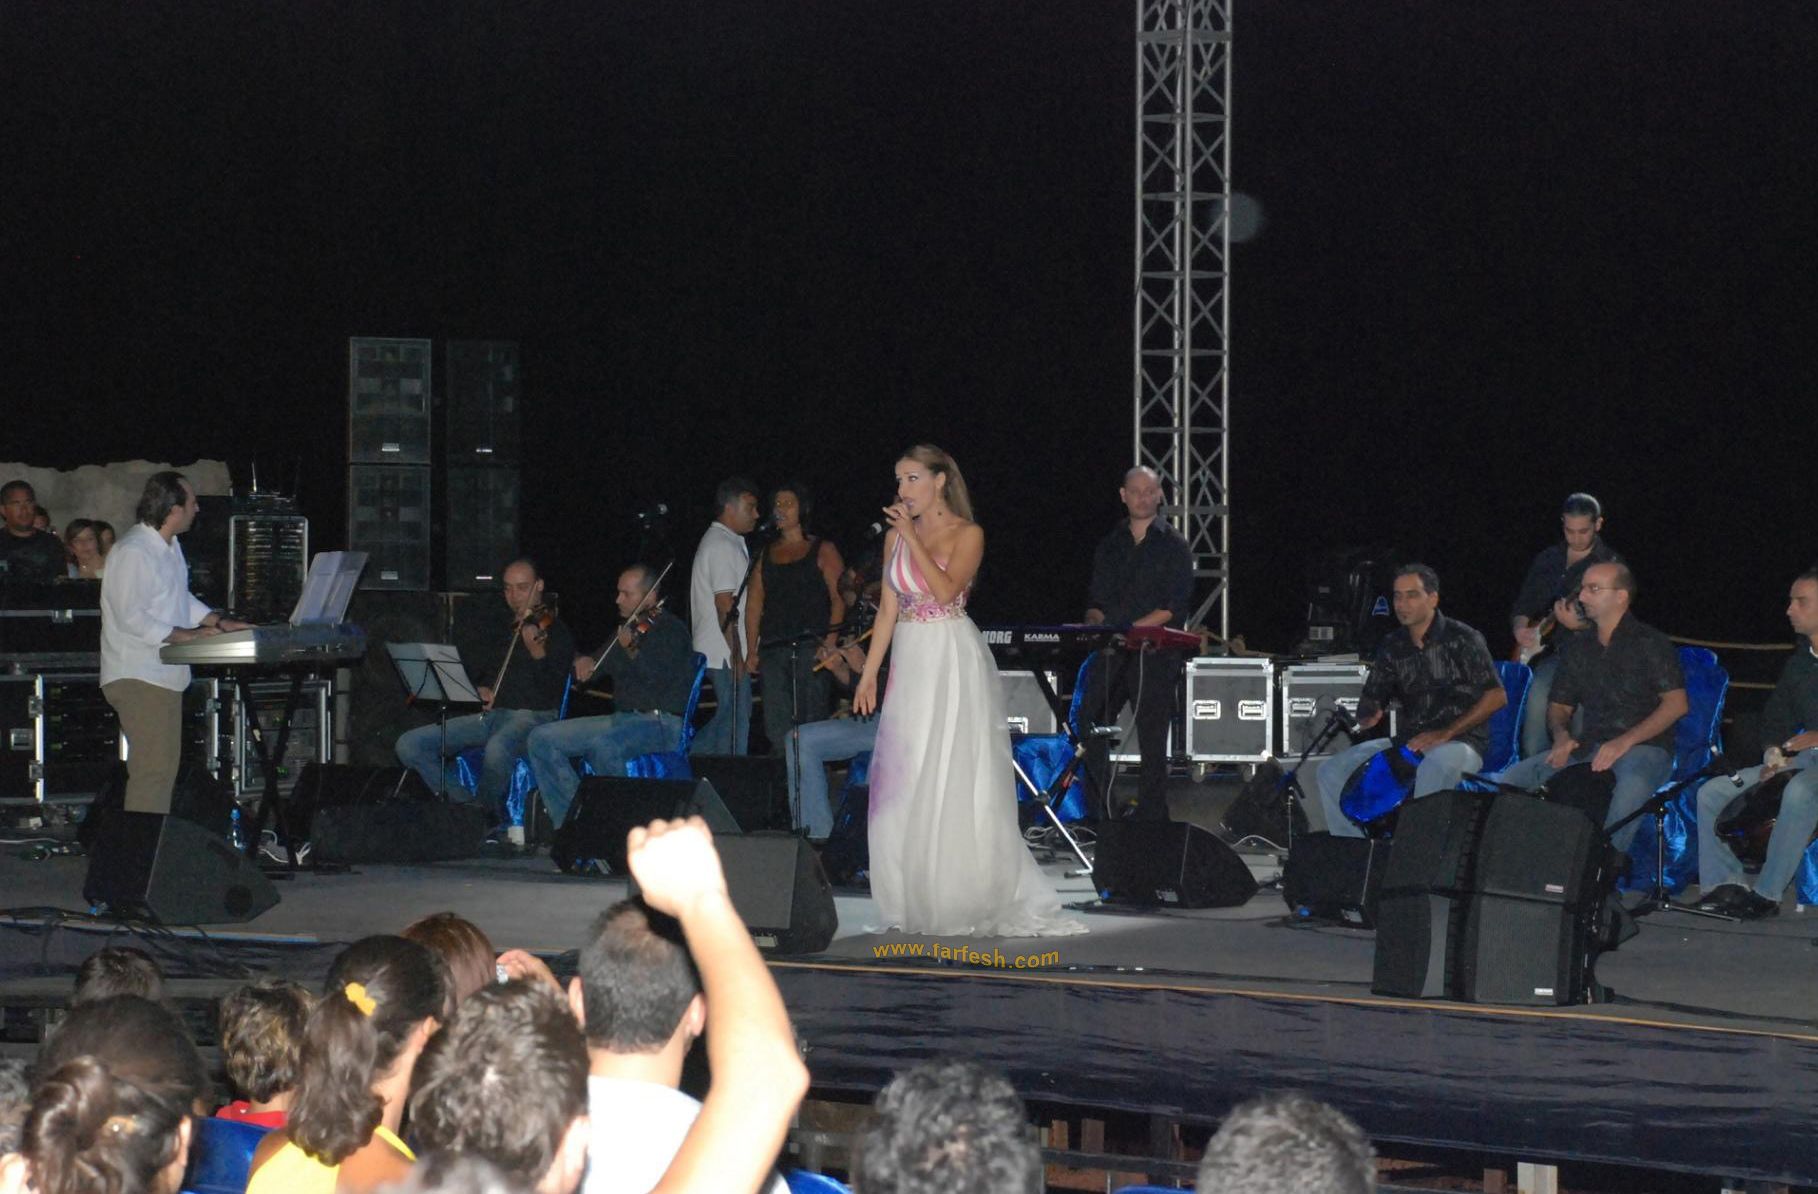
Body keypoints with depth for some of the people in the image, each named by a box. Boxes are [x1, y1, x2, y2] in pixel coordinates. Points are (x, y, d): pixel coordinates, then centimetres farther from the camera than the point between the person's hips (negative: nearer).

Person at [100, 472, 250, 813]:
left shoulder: (170, 547, 14)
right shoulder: (133, 552, -18)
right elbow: (130, 617, -23)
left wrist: (220, 622, 12)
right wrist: (184, 635, -21)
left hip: (164, 675, 10)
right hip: (137, 678, -10)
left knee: (165, 766, 12)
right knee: (152, 769, -13)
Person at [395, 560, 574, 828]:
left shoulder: (555, 632, 2)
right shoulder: (498, 632, 22)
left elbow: (553, 689, -12)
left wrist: (537, 651, -30)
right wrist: (476, 689, 3)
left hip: (532, 715, -6)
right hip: (490, 714, 6)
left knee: (497, 750, -42)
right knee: (409, 745, -10)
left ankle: (489, 814, -16)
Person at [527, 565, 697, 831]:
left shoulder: (670, 629, -6)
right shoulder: (627, 629, 19)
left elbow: (660, 679, -21)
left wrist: (632, 651, -36)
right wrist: (584, 662, 0)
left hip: (662, 723, -9)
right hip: (623, 719, 9)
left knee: (603, 744, -38)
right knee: (541, 739, -4)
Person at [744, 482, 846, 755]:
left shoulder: (822, 551, 7)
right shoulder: (767, 555, 20)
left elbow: (839, 599, -2)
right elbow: (754, 604, 16)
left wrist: (829, 643, -14)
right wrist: (751, 651, 6)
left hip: (810, 648, -4)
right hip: (772, 649, 4)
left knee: (810, 722, -8)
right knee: (777, 729, -2)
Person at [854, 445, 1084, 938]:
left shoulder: (967, 534, -3)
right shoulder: (894, 537, 12)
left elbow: (946, 590, -18)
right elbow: (888, 610, 13)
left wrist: (913, 538, -16)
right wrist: (869, 673, 9)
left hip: (954, 661, -5)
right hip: (910, 664, 5)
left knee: (955, 777, -6)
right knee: (906, 782, 2)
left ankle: (971, 900, -1)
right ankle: (921, 900, 8)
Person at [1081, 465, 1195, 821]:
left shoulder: (1172, 545, 3)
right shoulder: (1110, 545, 18)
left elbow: (1174, 607, -6)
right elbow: (1095, 601, 17)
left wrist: (1127, 629, -15)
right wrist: (1097, 626, -6)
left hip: (1155, 654, -4)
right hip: (1111, 654, 4)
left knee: (1152, 742, -2)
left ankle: (1151, 819, 2)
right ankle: (1100, 816, 1)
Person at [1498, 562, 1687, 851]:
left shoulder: (1650, 643, -1)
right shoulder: (1581, 648, 17)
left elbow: (1677, 703, -9)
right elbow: (1559, 705, 22)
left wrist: (1625, 741, -19)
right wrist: (1561, 735, -3)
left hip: (1643, 747, -6)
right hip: (1588, 748, 6)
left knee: (1632, 785, -41)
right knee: (1515, 778, -14)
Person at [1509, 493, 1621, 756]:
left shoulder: (1611, 564, 0)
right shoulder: (1547, 559, 17)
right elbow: (1521, 606, 23)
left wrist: (1577, 625, -24)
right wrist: (1520, 629, 2)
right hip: (1547, 652, 4)